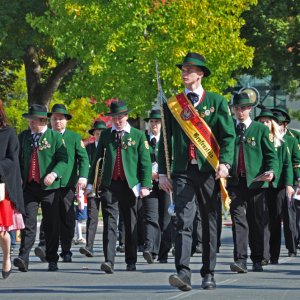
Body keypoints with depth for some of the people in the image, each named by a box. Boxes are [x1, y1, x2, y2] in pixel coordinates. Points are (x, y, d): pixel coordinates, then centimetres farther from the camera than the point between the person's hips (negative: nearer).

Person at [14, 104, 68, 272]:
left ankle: (52, 260, 14)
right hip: (28, 187, 2)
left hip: (49, 187, -2)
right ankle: (23, 258, -19)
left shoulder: (55, 137, 1)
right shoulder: (23, 137, 12)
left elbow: (63, 159, -6)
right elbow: (17, 160, 18)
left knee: (51, 225, 5)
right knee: (28, 222, -10)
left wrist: (54, 174, -23)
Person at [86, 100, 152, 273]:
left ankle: (131, 261, 17)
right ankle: (109, 261, -17)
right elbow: (97, 159, 14)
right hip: (109, 184, 1)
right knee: (110, 222, -10)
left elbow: (145, 162, 2)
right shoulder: (105, 135, 12)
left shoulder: (138, 136, 5)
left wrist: (145, 185, -6)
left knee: (131, 224, 7)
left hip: (130, 185, -1)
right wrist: (90, 182, 9)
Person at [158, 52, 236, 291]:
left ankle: (209, 274, 14)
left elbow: (228, 135, 1)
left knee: (211, 224, 6)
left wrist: (224, 163, -14)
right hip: (183, 172, 0)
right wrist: (162, 172, 5)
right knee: (184, 220, -14)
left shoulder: (216, 101, 6)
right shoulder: (172, 105, 11)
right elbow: (165, 140, 12)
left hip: (209, 172, 0)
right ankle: (183, 272, -23)